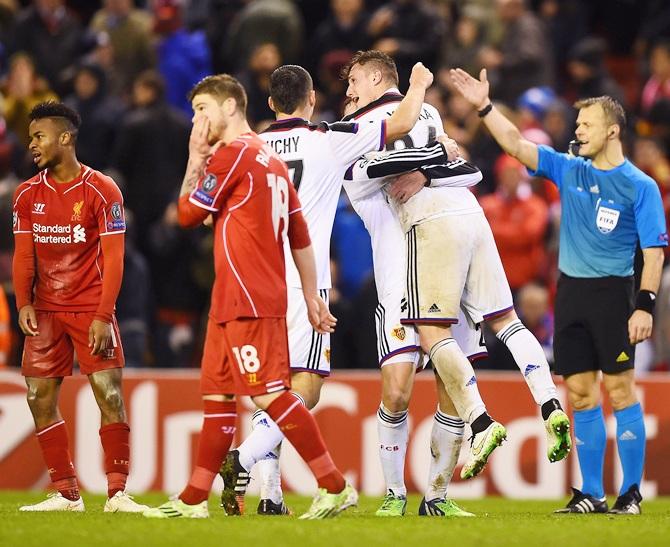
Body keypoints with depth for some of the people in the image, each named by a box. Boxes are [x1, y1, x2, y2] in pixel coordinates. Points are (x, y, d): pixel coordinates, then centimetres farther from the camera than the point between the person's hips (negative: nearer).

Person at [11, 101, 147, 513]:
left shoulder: (102, 191, -7)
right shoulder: (28, 195, 7)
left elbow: (113, 259, -8)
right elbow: (24, 255, 9)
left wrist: (103, 316, -16)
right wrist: (24, 304, -6)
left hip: (92, 309, -5)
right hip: (46, 310, 5)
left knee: (110, 396, -10)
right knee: (40, 399, -1)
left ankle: (118, 493, -6)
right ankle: (66, 494, 6)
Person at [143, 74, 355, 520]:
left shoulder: (232, 154, -10)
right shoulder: (272, 160, 17)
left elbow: (188, 215, -4)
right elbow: (301, 236, 18)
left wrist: (195, 160, 5)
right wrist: (312, 298, 20)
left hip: (248, 301, -10)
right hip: (232, 300, 10)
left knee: (269, 393, -11)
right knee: (217, 395, 12)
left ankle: (336, 487, -13)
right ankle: (194, 500, 15)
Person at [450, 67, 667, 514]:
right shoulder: (569, 171, 9)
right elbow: (516, 145, 8)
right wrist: (485, 107, -2)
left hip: (612, 293, -5)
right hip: (571, 291, 5)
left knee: (620, 390, -6)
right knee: (581, 393, 5)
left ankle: (632, 492, 0)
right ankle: (591, 494, 9)